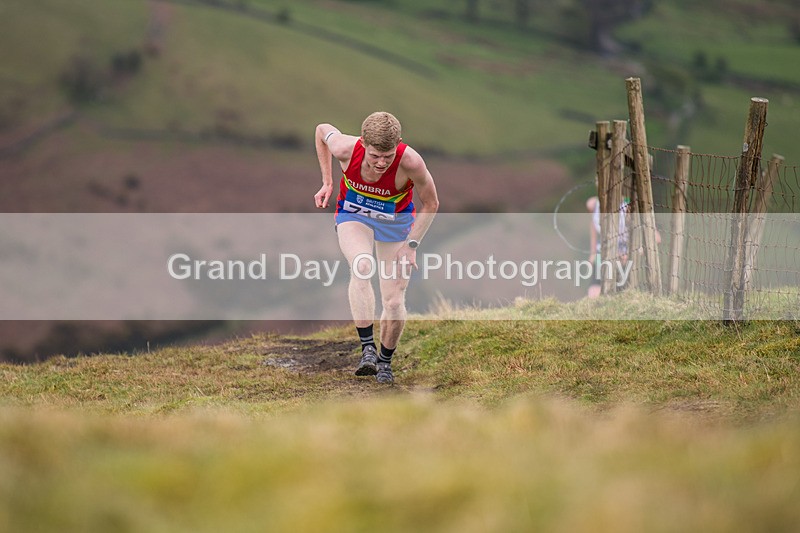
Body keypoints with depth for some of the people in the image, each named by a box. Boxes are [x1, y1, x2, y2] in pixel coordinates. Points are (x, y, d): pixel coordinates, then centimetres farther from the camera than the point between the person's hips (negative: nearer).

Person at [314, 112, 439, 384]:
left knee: (394, 302, -5)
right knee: (362, 266, -33)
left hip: (396, 222, 0)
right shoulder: (346, 149, -30)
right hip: (353, 216, 0)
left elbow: (431, 204, -15)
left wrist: (411, 244, -19)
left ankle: (385, 361, 21)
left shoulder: (410, 162, -33)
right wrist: (327, 183, -4)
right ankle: (367, 348, -30)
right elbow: (322, 129, -4)